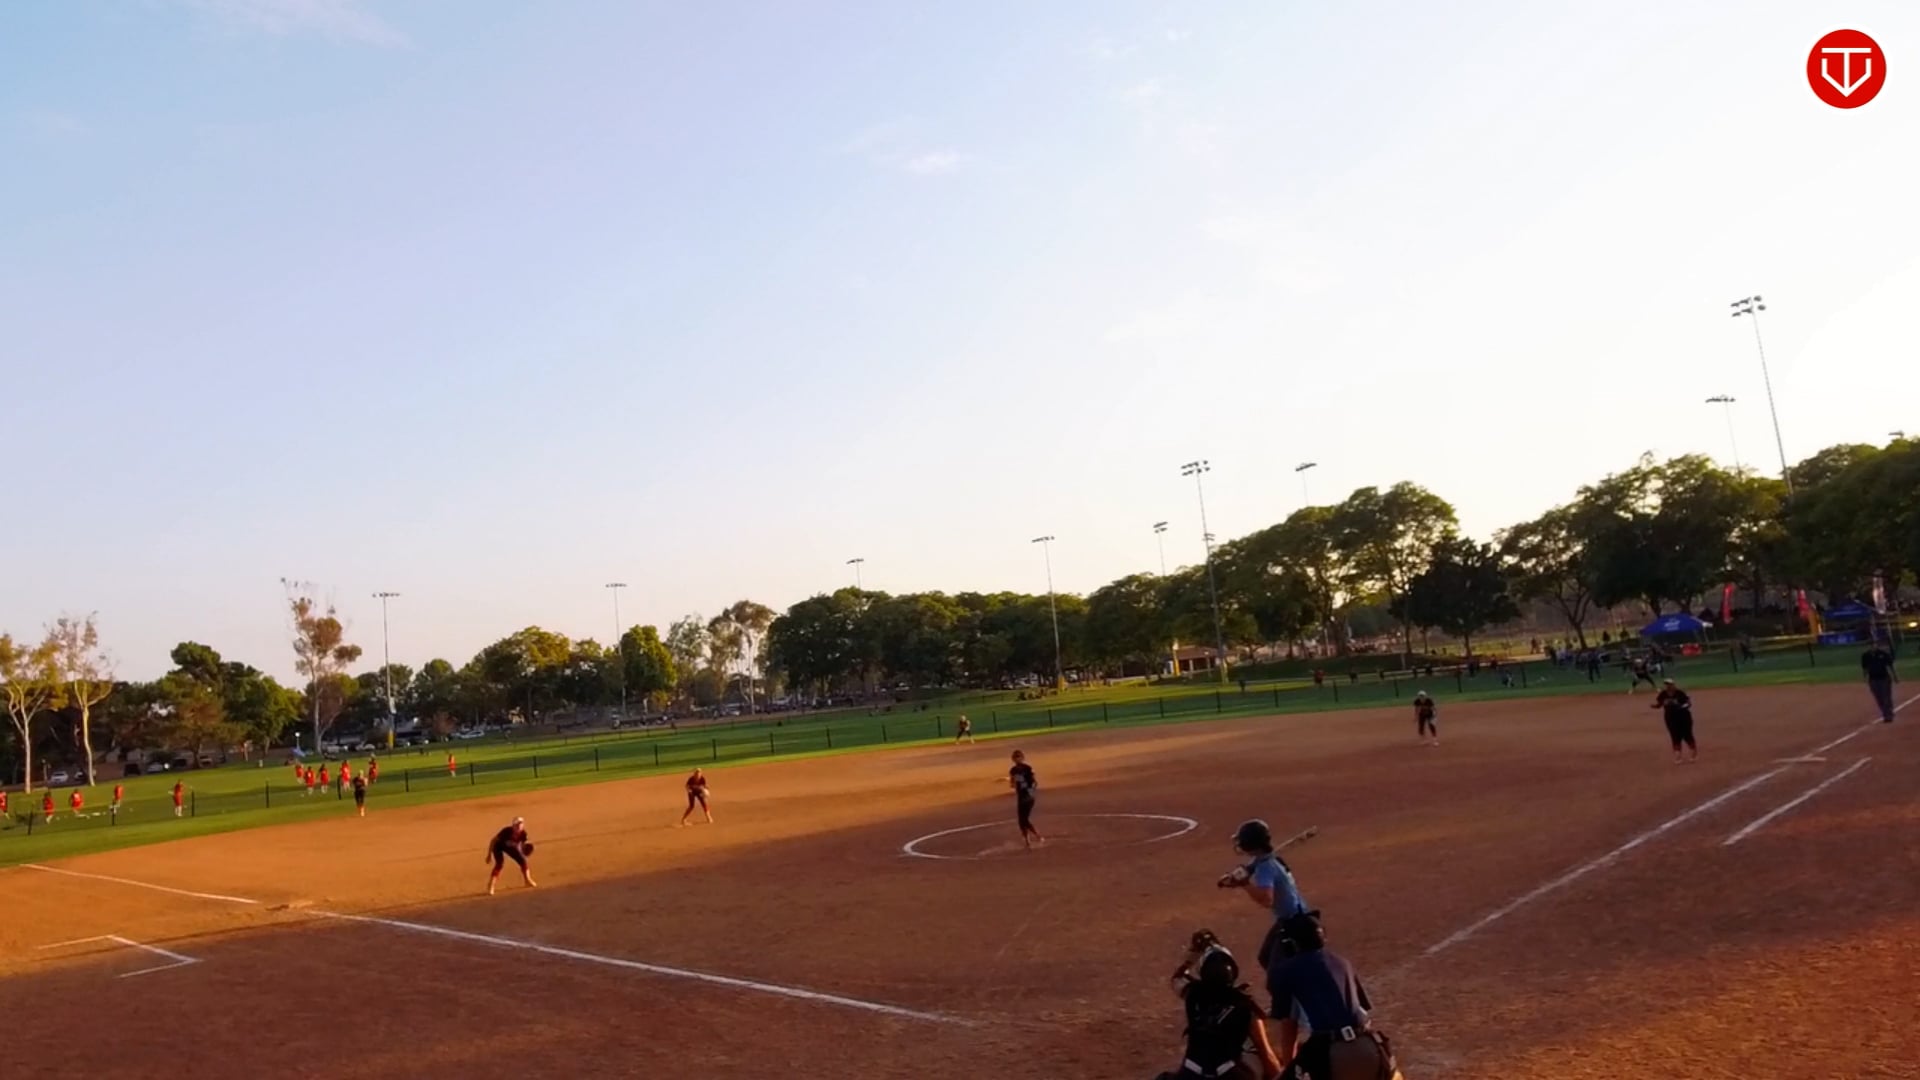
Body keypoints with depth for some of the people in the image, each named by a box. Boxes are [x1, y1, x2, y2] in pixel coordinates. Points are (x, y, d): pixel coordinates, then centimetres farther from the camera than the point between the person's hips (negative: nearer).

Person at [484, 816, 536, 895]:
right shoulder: (507, 831, -39)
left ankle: (528, 880, 25)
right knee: (500, 864, -26)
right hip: (499, 846, -5)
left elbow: (522, 844, -11)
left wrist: (526, 848, -36)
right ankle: (490, 887, -22)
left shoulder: (523, 833, -28)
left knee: (522, 861, 2)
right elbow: (493, 841, -28)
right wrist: (489, 855, -25)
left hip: (510, 846, 5)